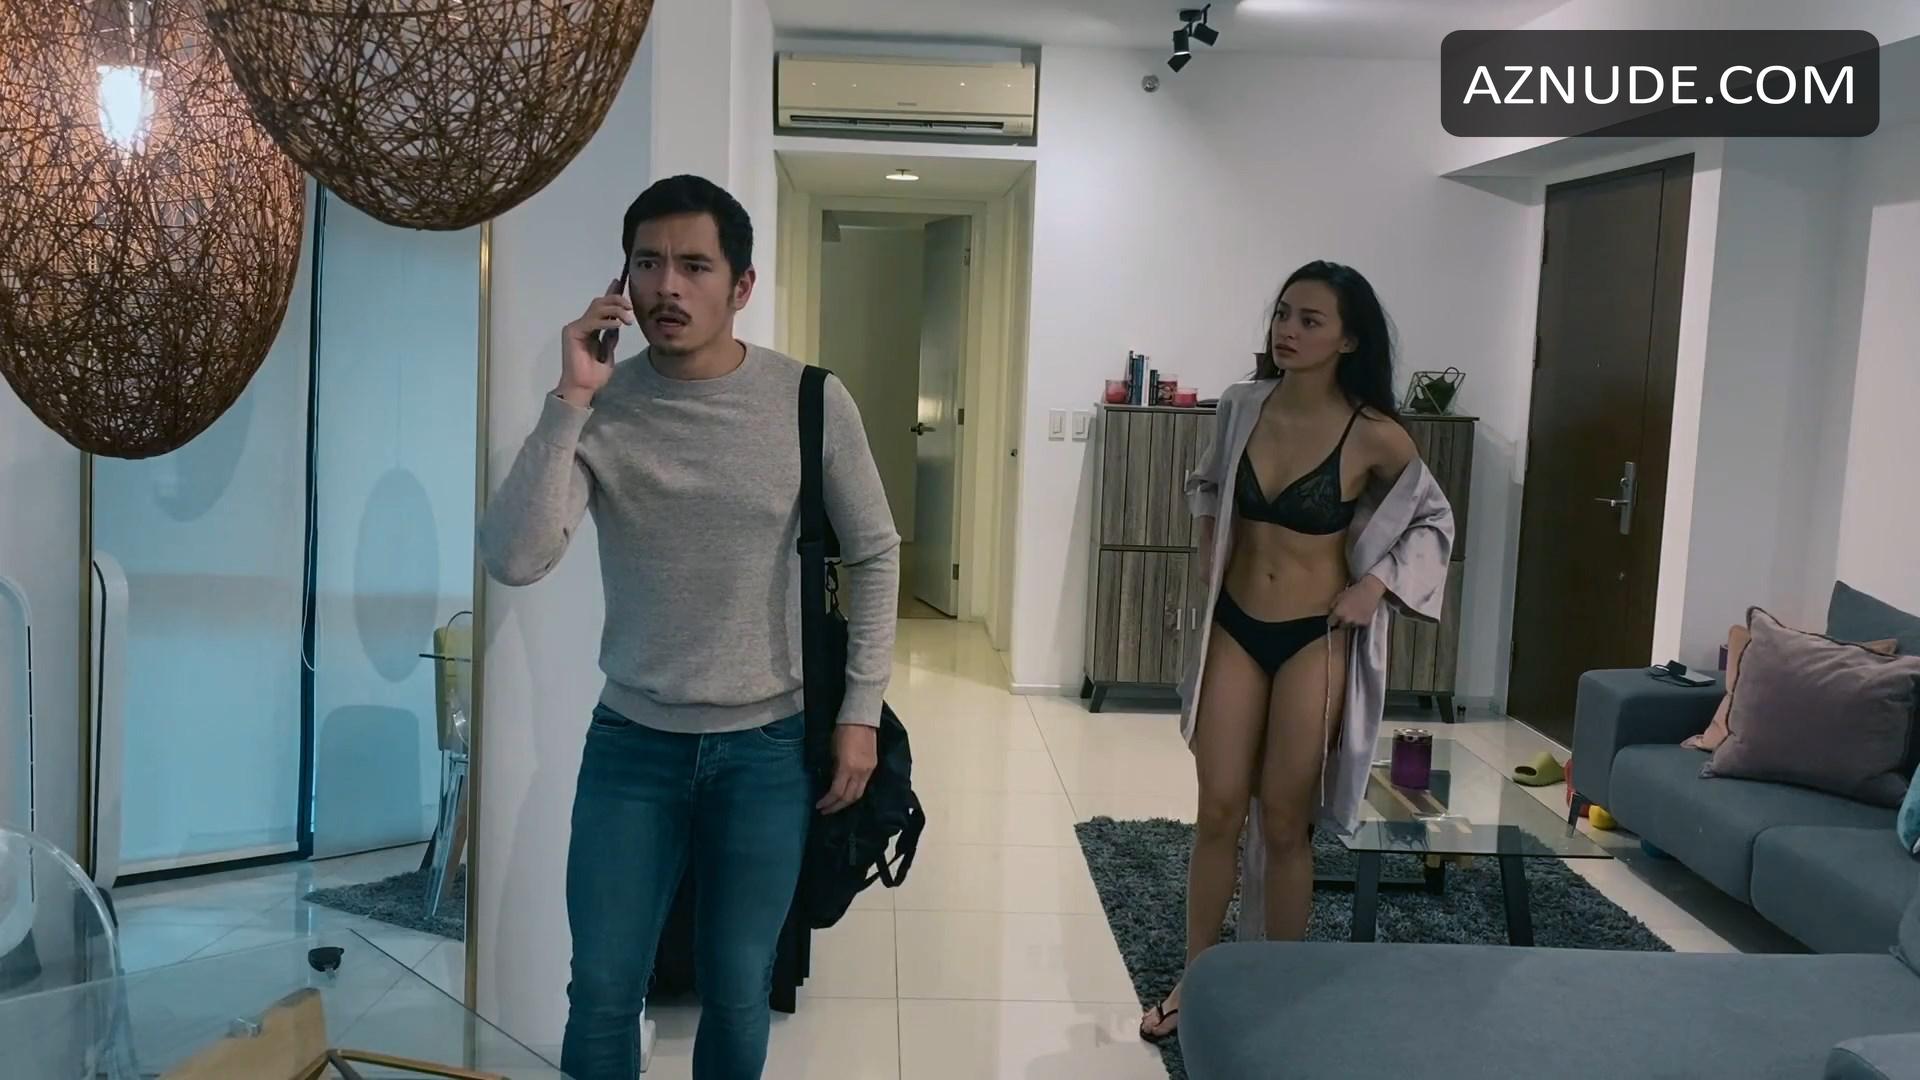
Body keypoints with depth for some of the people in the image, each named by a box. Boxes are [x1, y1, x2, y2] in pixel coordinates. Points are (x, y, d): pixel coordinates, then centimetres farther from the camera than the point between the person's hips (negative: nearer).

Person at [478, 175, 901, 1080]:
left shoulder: (811, 403, -9)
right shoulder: (600, 409, -9)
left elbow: (873, 554, 2)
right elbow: (512, 561, -20)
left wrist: (861, 710, -2)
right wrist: (569, 400, -24)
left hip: (768, 745, 0)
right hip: (631, 740, 1)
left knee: (737, 992, 12)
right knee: (603, 991, 10)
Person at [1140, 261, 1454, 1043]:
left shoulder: (1374, 437, -13)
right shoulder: (1241, 406, -3)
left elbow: (1434, 521, 4)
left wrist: (1376, 587, -7)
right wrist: (1210, 554, 8)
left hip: (1316, 639, -3)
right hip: (1234, 629, 3)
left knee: (1285, 822, 5)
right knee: (1219, 812, 7)